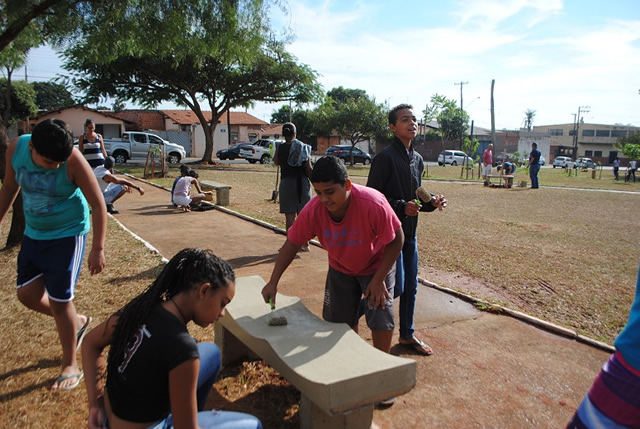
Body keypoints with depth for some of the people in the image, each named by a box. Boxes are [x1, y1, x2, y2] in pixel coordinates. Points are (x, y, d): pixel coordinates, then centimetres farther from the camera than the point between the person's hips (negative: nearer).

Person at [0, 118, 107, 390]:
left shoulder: (73, 160, -24)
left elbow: (98, 204, -19)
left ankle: (70, 366, 17)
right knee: (27, 294, 9)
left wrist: (98, 249, -20)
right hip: (33, 234, 6)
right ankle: (77, 322, 34)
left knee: (59, 301, -1)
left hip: (67, 235, -6)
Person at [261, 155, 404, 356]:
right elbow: (292, 244, -15)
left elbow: (397, 239, -23)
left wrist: (378, 279, -23)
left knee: (380, 320, -6)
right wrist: (273, 282, -20)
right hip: (340, 269, 3)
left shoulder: (374, 204, -37)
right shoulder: (313, 210, -28)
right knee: (341, 321, 10)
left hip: (376, 266, -3)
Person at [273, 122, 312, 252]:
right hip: (302, 183, 1)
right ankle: (305, 244, 15)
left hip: (287, 183, -1)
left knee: (290, 216, 4)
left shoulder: (280, 147, -2)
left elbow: (276, 162, 16)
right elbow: (308, 168, -5)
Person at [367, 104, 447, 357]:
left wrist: (431, 204, 0)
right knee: (396, 286, -8)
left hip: (409, 232, 8)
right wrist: (401, 207, -25)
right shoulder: (385, 157, -13)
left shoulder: (417, 159, 11)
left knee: (410, 286, 14)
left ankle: (407, 335, 30)